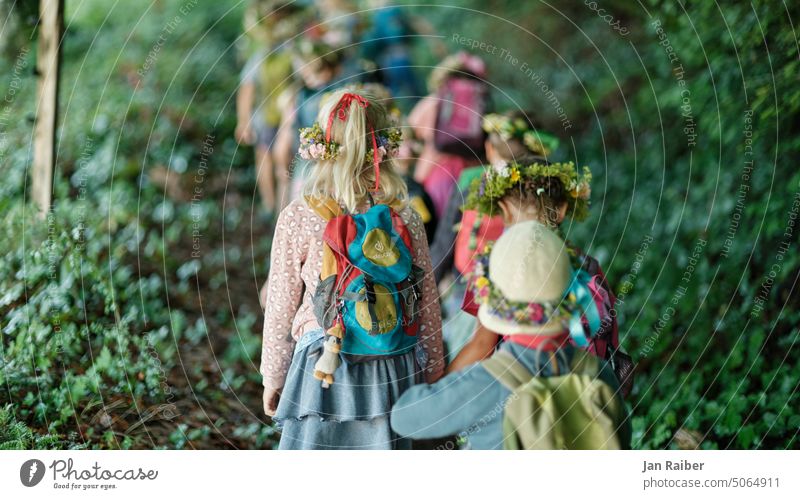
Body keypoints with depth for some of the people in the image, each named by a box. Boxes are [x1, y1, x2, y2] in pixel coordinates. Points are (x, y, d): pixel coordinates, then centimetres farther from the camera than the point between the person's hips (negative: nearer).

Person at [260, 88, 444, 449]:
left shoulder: (297, 219, -10)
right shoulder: (406, 219, -4)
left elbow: (280, 308, -3)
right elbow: (427, 307, 3)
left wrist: (272, 378, 10)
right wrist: (432, 376, 17)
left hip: (322, 371, -2)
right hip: (390, 374, 3)